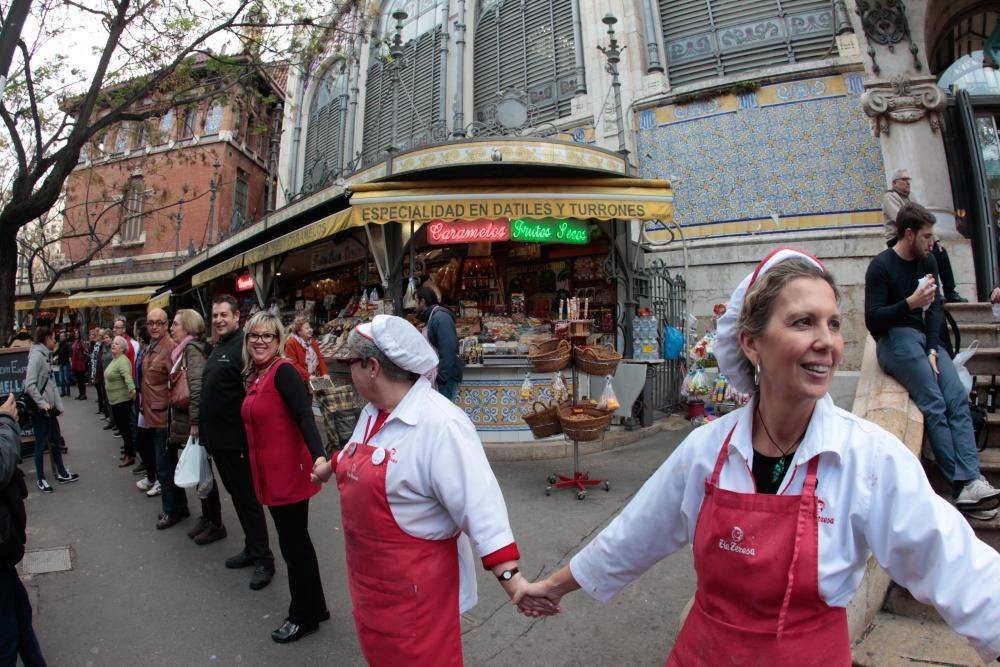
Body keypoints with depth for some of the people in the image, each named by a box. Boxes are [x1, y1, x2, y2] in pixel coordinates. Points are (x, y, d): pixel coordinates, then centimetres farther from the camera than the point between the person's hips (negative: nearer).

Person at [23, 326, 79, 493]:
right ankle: (40, 479, 17)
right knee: (41, 444, 3)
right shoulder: (37, 355, -16)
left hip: (49, 407, 8)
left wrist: (58, 404, 12)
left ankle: (62, 474, 27)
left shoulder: (45, 355, 10)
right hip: (39, 409, -8)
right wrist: (41, 403, -21)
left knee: (56, 440, 16)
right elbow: (30, 385, -23)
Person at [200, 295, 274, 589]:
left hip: (236, 439, -10)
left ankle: (263, 558, 13)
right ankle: (251, 548, 32)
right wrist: (204, 429, 20)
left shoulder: (243, 345, -16)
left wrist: (248, 437, -23)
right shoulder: (217, 348, 14)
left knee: (247, 496, 0)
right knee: (236, 493, 18)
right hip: (218, 437, 10)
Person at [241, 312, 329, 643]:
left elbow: (305, 416, -27)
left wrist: (318, 457, -40)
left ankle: (304, 616, 26)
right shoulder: (256, 375, 9)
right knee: (295, 541, 19)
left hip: (289, 475, -9)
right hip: (270, 475, 9)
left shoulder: (283, 371, -16)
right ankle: (315, 606, 37)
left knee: (293, 544, 6)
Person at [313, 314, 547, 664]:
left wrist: (511, 576, -35)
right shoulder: (373, 412, -1)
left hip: (415, 583, -8)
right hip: (369, 572, 9)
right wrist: (331, 466, 31)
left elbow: (478, 504, -33)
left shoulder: (440, 424, -30)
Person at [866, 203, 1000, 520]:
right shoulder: (881, 266, -3)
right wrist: (910, 303, -21)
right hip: (894, 339, -6)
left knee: (958, 399, -17)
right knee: (934, 404, -22)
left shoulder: (928, 262, 17)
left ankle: (970, 483, -25)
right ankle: (965, 483, -23)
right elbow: (872, 320, -7)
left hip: (925, 337, 6)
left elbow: (935, 309, 11)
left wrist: (933, 349, -3)